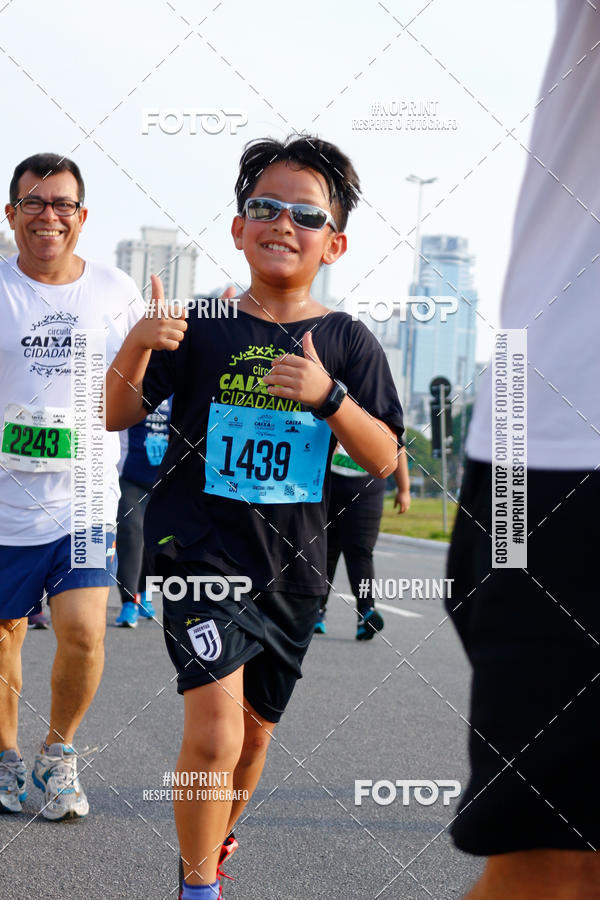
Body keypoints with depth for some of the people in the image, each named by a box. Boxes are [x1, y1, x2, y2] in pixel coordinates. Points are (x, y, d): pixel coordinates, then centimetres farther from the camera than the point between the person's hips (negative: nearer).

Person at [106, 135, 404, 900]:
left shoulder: (347, 341, 2)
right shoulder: (201, 325, -1)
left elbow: (383, 460, -2)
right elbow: (116, 416, -1)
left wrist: (328, 396, -19)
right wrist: (136, 347, -20)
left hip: (291, 565, 3)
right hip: (201, 549, -3)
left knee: (254, 732, 17)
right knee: (214, 733, -18)